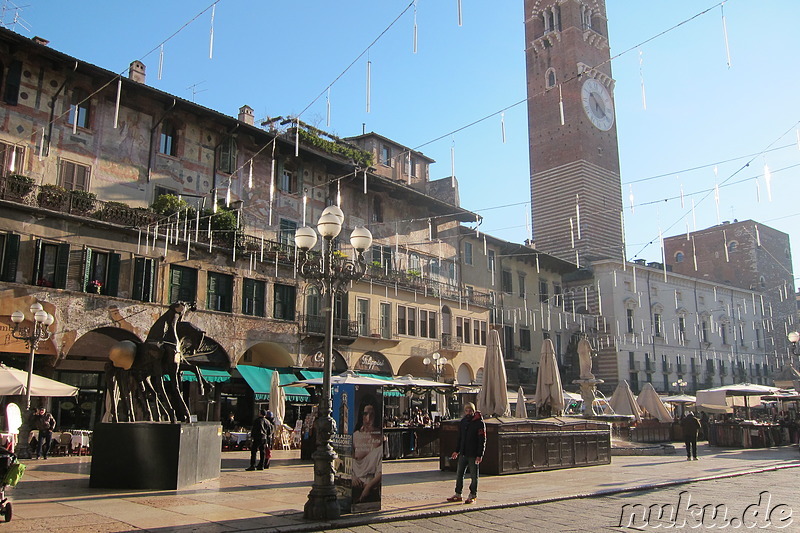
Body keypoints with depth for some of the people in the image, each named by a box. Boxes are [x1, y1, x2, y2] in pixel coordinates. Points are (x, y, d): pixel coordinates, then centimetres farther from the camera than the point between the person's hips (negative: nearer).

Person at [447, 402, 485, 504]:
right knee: (459, 474, 10)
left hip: (473, 454, -6)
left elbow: (482, 440, -12)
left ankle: (473, 495, 16)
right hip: (463, 453, 6)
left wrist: (480, 455, -17)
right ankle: (458, 494, 20)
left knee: (474, 476, 5)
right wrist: (457, 451, 16)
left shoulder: (479, 423, -10)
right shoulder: (462, 422, 10)